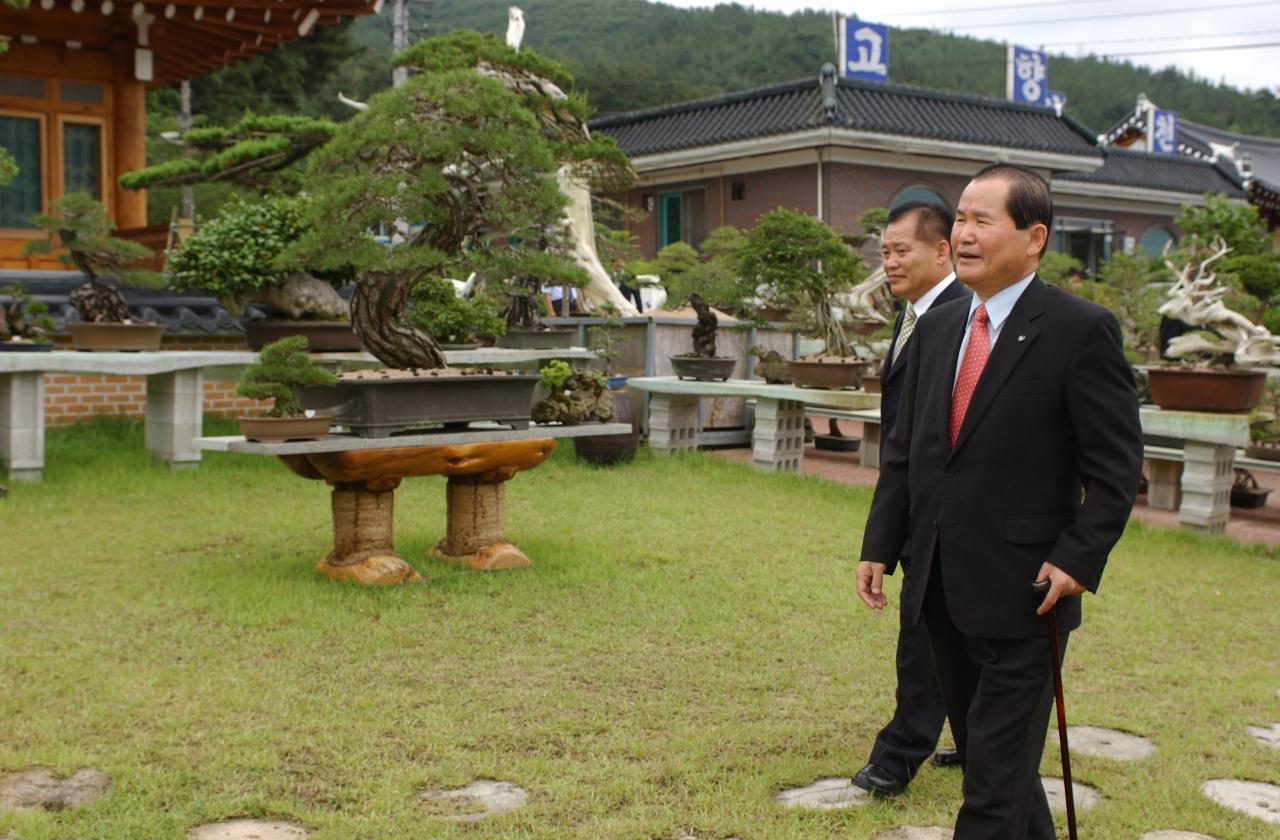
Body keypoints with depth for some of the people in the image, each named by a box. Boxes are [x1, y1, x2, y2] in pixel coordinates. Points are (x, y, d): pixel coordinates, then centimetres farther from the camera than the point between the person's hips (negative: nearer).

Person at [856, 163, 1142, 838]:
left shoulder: (1082, 330, -9)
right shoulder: (937, 328, 10)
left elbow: (1116, 467, -10)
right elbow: (903, 450, 11)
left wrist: (1077, 560, -17)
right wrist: (879, 546, 6)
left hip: (1021, 591, -6)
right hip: (941, 585, 7)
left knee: (996, 781, 0)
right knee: (986, 751, 20)